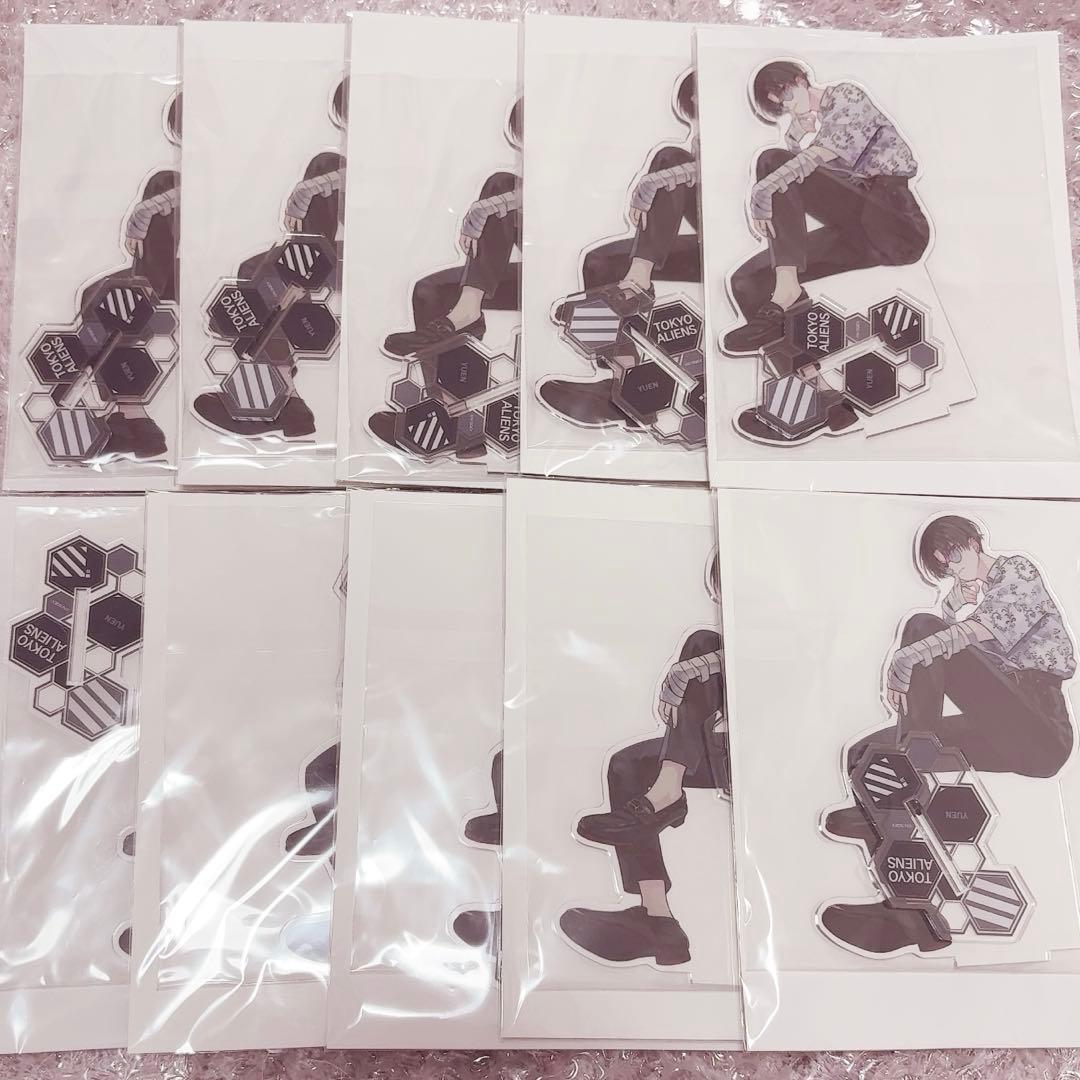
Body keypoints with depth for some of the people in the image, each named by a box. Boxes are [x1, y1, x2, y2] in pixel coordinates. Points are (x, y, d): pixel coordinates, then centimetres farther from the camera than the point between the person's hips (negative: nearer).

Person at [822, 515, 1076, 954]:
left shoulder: (1017, 570, 4)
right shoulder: (957, 600, 27)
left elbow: (980, 634, -16)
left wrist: (904, 658, -19)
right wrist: (959, 606, 1)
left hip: (1040, 731, -8)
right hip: (999, 731, 8)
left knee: (922, 629, -24)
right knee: (867, 753, -6)